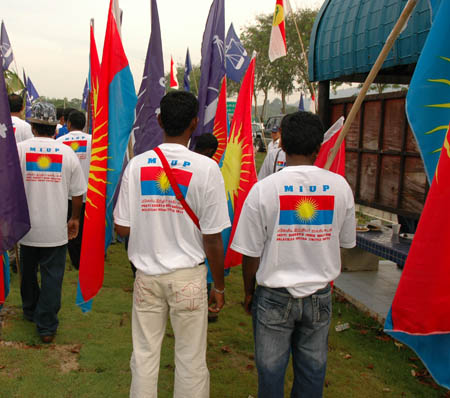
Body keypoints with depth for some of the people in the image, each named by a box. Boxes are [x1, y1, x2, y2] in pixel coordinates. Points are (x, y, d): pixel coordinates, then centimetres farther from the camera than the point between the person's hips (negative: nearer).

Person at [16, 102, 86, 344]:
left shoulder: (19, 149, -8)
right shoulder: (67, 153, -6)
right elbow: (78, 193, -1)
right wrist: (75, 219, 14)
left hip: (26, 226, 1)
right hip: (56, 228, -1)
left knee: (28, 271, 21)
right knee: (53, 276, 6)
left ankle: (30, 311, 41)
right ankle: (46, 327, 9)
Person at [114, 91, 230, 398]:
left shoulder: (137, 164, -5)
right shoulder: (206, 168, -13)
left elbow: (122, 228, -2)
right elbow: (212, 239, -11)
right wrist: (219, 286, 1)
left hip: (147, 274, 3)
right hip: (188, 275, -2)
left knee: (144, 355, 16)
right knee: (191, 360, 11)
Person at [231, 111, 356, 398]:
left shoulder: (263, 189, -16)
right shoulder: (340, 186, -8)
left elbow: (251, 253, -10)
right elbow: (346, 243, 5)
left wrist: (249, 291, 6)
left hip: (275, 296, -2)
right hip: (320, 295, 3)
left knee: (271, 367, 15)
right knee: (313, 368, 19)